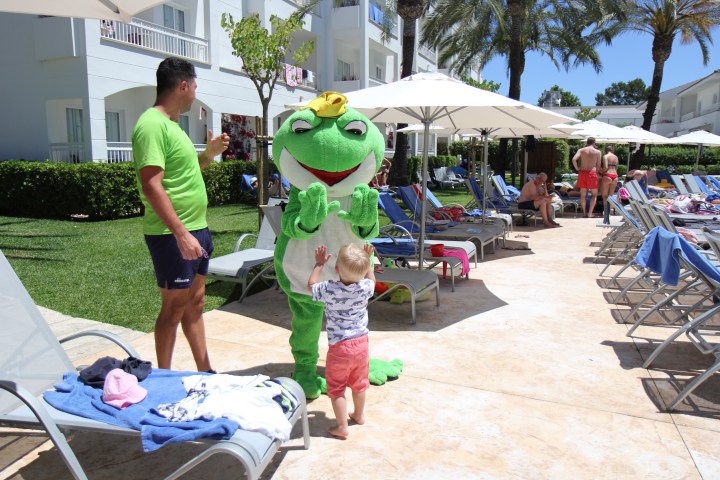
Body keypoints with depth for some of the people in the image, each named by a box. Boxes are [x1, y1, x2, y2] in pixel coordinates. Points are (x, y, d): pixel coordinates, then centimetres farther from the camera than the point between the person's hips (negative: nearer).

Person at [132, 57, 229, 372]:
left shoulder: (171, 124, 16)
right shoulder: (152, 124, -15)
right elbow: (152, 186, -23)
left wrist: (209, 153, 10)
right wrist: (181, 234, -27)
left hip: (195, 229, 10)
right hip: (172, 235, -10)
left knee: (195, 303, 15)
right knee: (174, 307, 0)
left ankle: (205, 373, 28)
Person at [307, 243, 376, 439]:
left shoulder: (330, 290, -21)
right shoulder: (365, 288, -13)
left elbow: (311, 285, 1)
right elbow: (371, 279, 14)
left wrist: (319, 264, 9)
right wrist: (367, 261, 19)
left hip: (339, 347, -4)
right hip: (361, 343, 5)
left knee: (336, 388, 11)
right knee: (359, 383, 24)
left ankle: (342, 427, 14)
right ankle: (359, 415, 42)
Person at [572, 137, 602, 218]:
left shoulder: (581, 150, 3)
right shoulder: (597, 152, 2)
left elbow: (574, 159, -12)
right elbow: (598, 165, 3)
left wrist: (577, 168, 0)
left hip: (582, 173, 2)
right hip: (592, 173, -2)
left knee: (583, 194, 12)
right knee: (594, 194, 10)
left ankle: (584, 213, 17)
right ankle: (590, 213, 2)